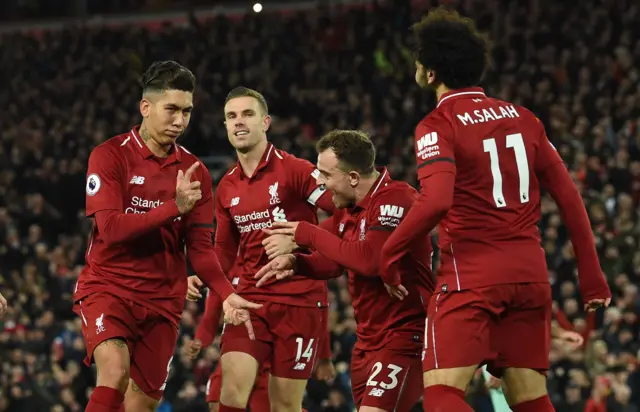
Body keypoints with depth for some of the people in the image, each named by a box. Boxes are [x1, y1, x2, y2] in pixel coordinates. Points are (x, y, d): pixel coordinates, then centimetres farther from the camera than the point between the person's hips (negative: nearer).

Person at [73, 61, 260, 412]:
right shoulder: (110, 156, -7)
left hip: (162, 300, 4)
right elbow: (110, 228, -18)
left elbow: (199, 248, 6)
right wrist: (175, 206, -25)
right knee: (115, 370, -30)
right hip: (107, 287, -4)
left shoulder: (194, 171, 6)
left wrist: (226, 294, -11)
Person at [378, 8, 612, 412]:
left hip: (472, 276, -6)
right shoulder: (522, 117, 11)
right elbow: (569, 196, 9)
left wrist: (390, 251, -9)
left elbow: (436, 202, -22)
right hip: (530, 273, 6)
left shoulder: (438, 125, -6)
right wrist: (592, 275, 13)